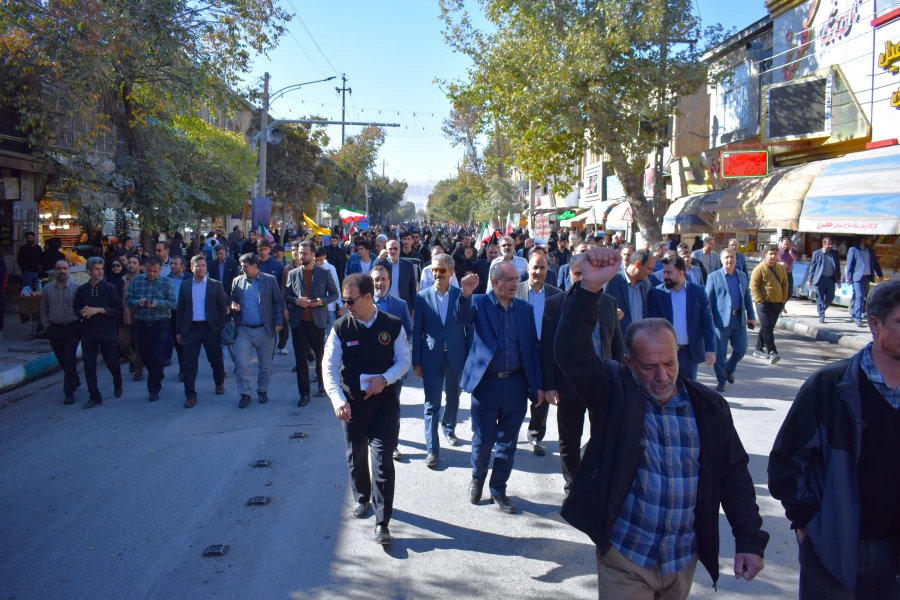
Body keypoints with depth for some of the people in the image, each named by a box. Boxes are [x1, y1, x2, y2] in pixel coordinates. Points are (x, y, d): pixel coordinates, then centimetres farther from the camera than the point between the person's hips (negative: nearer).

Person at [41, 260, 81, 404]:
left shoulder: (76, 288, -7)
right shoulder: (48, 289, 5)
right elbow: (44, 310, 13)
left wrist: (82, 326, -8)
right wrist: (47, 326, 7)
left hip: (72, 328, -4)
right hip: (55, 329, 4)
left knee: (69, 359, -10)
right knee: (62, 359, 14)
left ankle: (69, 392, -4)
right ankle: (74, 380, 37)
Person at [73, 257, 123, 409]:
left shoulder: (110, 288, -4)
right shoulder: (81, 289, 4)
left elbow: (117, 308, -10)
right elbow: (75, 308, 12)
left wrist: (98, 310, -19)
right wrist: (82, 312, -10)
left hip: (107, 332, -2)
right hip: (88, 333, 2)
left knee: (112, 362, 7)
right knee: (89, 366, 2)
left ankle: (117, 385, 37)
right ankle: (94, 396, 12)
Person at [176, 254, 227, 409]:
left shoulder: (216, 285, 0)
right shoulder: (185, 285, 6)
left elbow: (222, 308, 0)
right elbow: (180, 309, 7)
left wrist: (220, 328, -6)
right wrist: (179, 331, 4)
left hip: (210, 328, -1)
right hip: (191, 328, 1)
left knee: (216, 360, 12)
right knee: (189, 363, -1)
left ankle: (219, 383, 36)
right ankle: (190, 395, 5)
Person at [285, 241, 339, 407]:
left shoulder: (324, 273, 0)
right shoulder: (293, 274, 5)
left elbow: (334, 293, 3)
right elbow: (286, 295, 8)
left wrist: (322, 301, -14)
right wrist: (296, 301, -12)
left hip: (318, 321, -1)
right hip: (298, 322, 1)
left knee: (320, 355, 11)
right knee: (301, 358, 2)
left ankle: (322, 385, 33)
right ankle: (304, 394, 8)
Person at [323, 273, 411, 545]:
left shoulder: (393, 326, -8)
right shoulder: (340, 328, -7)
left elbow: (403, 360, -1)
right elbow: (330, 367, -12)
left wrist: (384, 379, -20)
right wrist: (337, 399, -27)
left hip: (385, 403, -2)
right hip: (352, 403, 2)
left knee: (382, 460, -6)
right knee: (356, 457, 18)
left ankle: (382, 522, 2)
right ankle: (361, 498, 46)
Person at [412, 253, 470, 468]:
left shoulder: (462, 295, -4)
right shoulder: (422, 297, -3)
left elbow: (469, 328, 1)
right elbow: (417, 331, -1)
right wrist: (416, 361, -2)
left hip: (456, 357, 1)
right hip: (431, 358, -1)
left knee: (453, 398, 19)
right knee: (432, 404, 1)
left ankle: (449, 428, 45)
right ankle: (432, 449, 8)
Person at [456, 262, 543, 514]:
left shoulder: (524, 308, 5)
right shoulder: (479, 303, -3)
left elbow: (533, 347, 5)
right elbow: (462, 319, -24)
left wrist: (538, 384, 1)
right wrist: (466, 294, -42)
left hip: (516, 384, 3)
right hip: (486, 383, -3)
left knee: (508, 441, 11)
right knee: (483, 439, 7)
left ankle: (498, 488, 29)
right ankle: (477, 480, 34)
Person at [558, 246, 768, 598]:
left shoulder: (709, 406, -2)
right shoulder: (614, 391, -11)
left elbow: (734, 474, 4)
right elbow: (570, 351, -26)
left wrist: (750, 539, -1)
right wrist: (590, 287, -36)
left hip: (684, 560, 4)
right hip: (624, 559, -3)